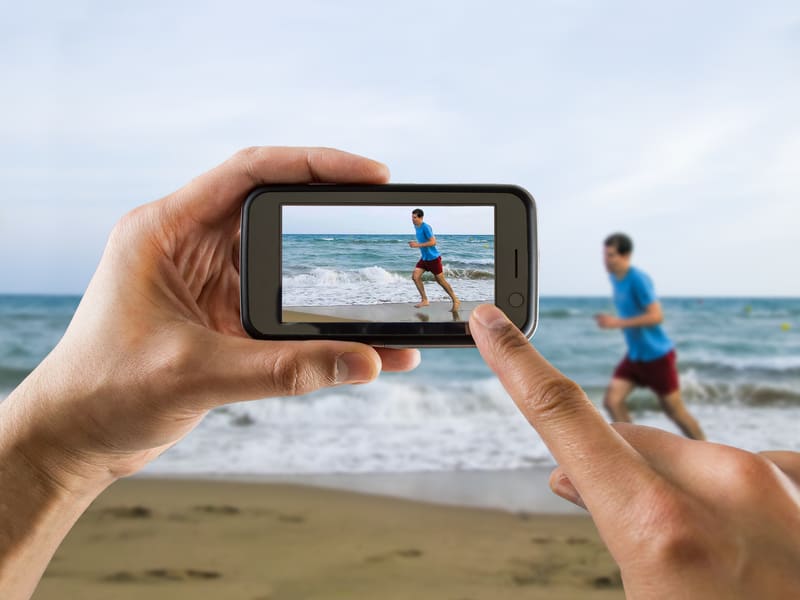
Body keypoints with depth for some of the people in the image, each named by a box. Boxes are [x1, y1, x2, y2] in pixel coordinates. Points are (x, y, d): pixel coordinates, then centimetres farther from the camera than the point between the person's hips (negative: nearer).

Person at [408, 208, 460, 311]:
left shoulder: (426, 227, -21)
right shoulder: (416, 227, 6)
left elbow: (433, 242, -27)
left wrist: (418, 245, -27)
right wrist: (415, 244, 8)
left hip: (433, 258, -8)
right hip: (424, 258, 8)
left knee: (440, 280, 1)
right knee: (415, 276, -5)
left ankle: (456, 301, 14)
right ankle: (424, 300, 4)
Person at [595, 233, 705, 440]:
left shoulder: (638, 278, -22)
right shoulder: (614, 277, 3)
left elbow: (656, 316, -28)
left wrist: (618, 323, -30)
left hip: (658, 355, -7)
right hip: (635, 355, 7)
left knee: (675, 411, 5)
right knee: (612, 400, -8)